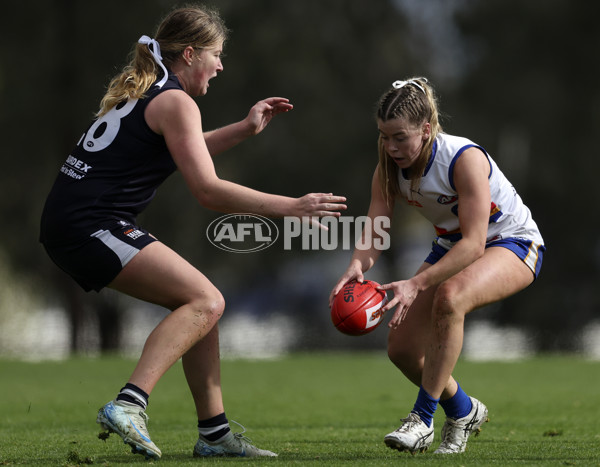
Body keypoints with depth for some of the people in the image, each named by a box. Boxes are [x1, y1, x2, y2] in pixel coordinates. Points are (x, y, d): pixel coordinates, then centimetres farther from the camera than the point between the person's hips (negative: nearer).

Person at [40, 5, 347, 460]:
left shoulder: (141, 90, 20)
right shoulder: (176, 101, -9)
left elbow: (181, 152, 38)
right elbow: (207, 189, -14)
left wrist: (245, 129, 31)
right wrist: (290, 207, -14)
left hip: (68, 222, 10)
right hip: (91, 223, -10)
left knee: (200, 302, 12)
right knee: (205, 301, -16)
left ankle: (214, 433, 12)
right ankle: (129, 405, -29)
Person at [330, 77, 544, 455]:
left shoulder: (465, 158, -32)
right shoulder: (390, 168, -13)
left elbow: (474, 243, -37)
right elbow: (374, 232, -18)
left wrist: (416, 284, -47)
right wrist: (357, 266, -42)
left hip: (513, 243, -7)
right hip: (453, 247, 7)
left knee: (449, 296, -38)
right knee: (402, 347, -4)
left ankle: (423, 417, -28)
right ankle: (464, 411, 25)